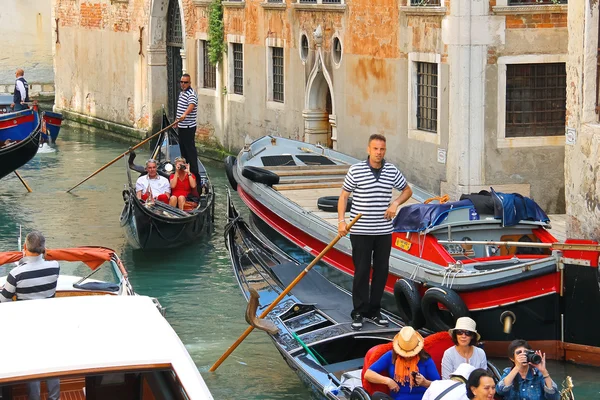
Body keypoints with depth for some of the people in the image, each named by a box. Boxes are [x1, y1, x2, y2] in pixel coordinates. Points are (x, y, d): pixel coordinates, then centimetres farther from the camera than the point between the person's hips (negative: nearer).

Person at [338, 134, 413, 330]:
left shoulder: (392, 171, 3)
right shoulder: (356, 170, -7)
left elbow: (407, 190, 17)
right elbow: (343, 196, 0)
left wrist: (395, 203, -2)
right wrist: (341, 221, -9)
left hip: (384, 231, 4)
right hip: (360, 231, -4)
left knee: (381, 271, 8)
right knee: (361, 272, 0)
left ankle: (374, 312, 19)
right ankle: (359, 313, 9)